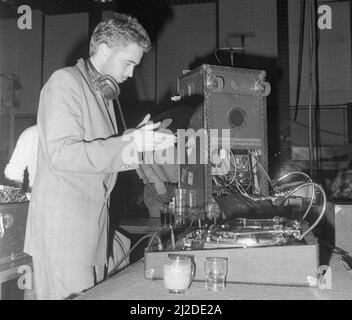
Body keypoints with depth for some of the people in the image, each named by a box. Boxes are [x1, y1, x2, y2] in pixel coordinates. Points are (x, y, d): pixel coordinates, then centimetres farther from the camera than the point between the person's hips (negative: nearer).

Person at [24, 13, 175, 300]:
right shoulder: (65, 82, -8)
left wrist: (139, 140, 3)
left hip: (94, 222, 8)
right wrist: (129, 143, -21)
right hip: (63, 224, -8)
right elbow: (62, 154, -19)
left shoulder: (103, 93, 20)